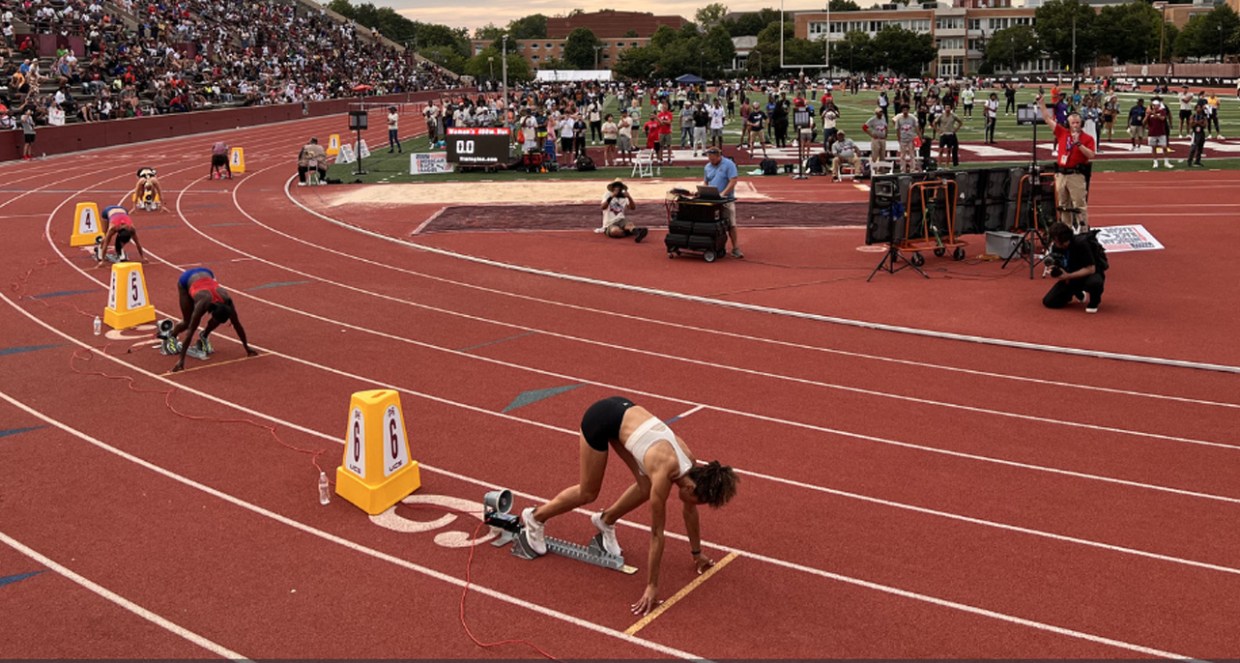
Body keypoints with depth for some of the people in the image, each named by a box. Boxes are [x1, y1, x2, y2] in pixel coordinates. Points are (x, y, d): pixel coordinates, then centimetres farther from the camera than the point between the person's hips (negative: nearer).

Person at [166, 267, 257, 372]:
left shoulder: (227, 301, -32)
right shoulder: (203, 304, -42)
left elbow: (237, 325, -21)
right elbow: (190, 331, -41)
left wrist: (247, 348, -15)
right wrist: (181, 359, -43)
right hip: (186, 280, -3)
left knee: (218, 318, -12)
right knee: (188, 322, -3)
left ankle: (204, 336, 16)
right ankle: (171, 335, 28)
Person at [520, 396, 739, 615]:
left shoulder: (690, 465, -9)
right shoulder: (665, 472, -27)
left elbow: (689, 510, 8)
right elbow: (657, 533, -22)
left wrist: (697, 553, 18)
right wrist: (651, 586, -17)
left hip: (624, 411, 7)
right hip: (601, 418, -7)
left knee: (647, 488, 4)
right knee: (588, 493, 6)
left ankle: (605, 520, 28)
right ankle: (535, 517, 28)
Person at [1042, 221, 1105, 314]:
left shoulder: (1081, 243, -27)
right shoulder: (1055, 246, -10)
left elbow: (1091, 269, -26)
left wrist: (1068, 276, -31)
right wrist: (1053, 270, -21)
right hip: (1069, 278, 5)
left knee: (1094, 282, -42)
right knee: (1048, 301, -11)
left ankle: (1094, 300, -6)